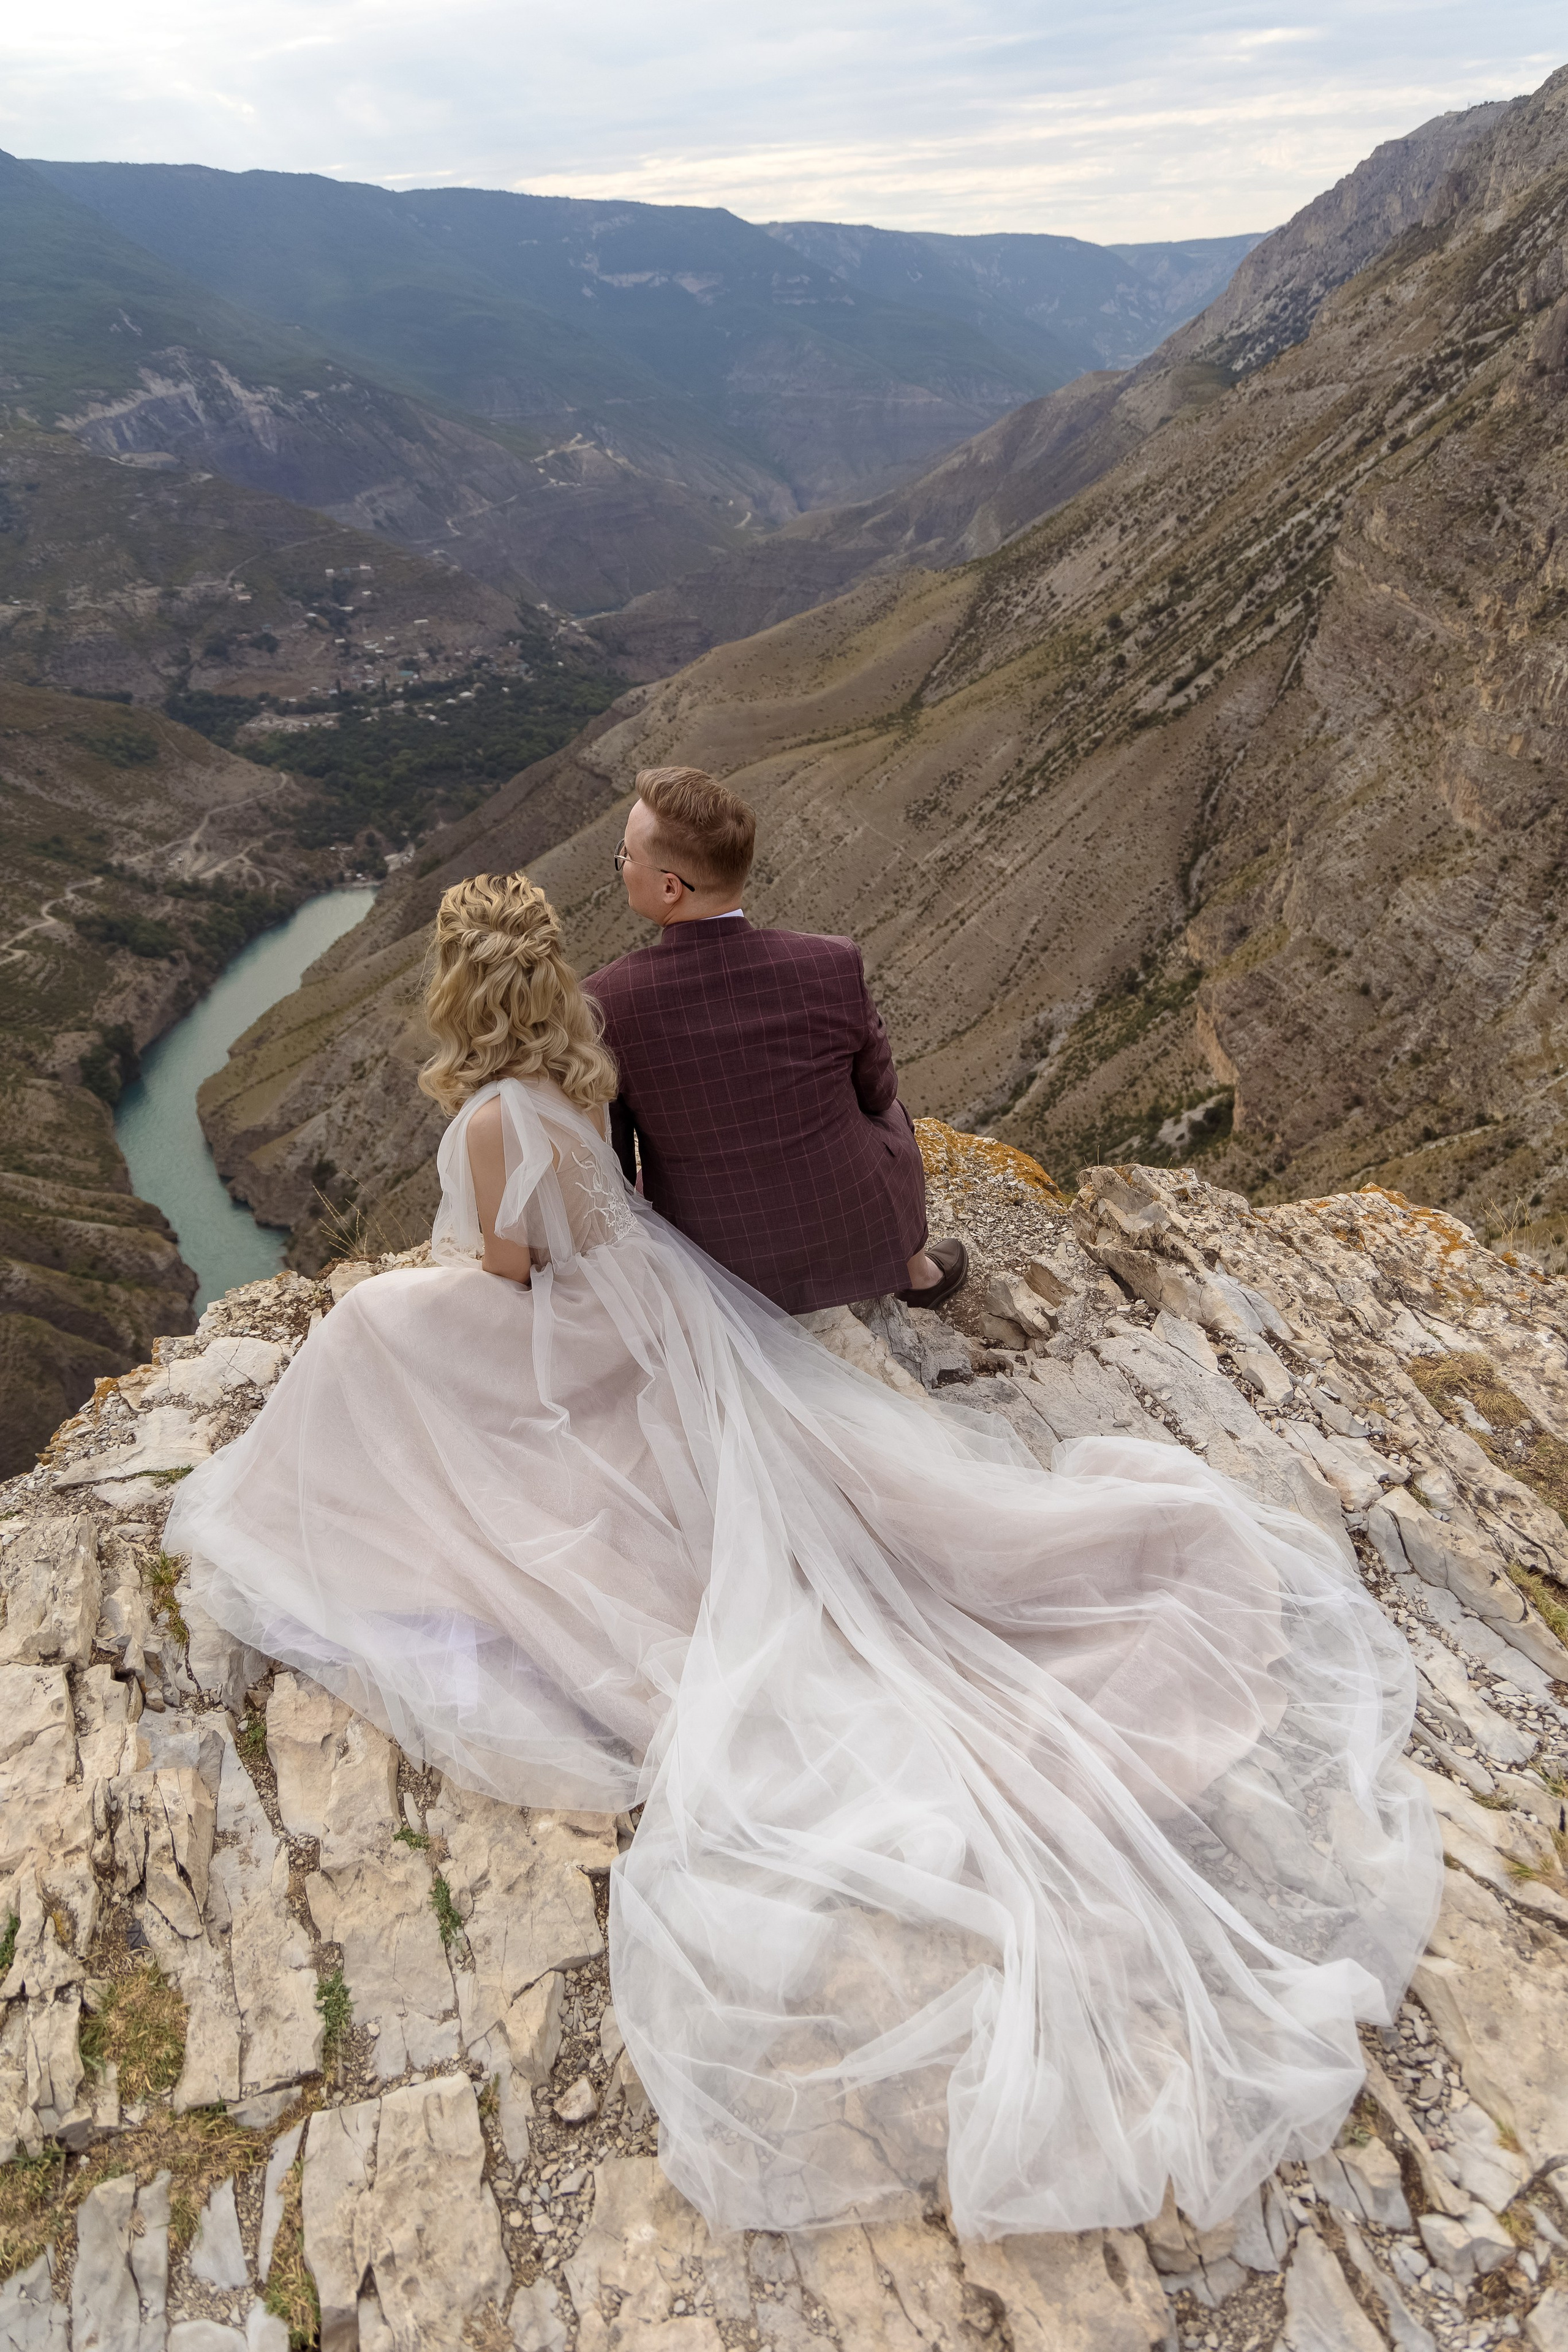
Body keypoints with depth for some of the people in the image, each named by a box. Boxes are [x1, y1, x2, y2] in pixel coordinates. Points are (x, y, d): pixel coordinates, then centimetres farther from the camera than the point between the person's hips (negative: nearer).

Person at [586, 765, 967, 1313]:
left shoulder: (603, 1006, -25)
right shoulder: (832, 969, -24)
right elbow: (876, 1088, -4)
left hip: (720, 1261, 0)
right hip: (852, 1235, 0)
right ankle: (914, 1267, 53)